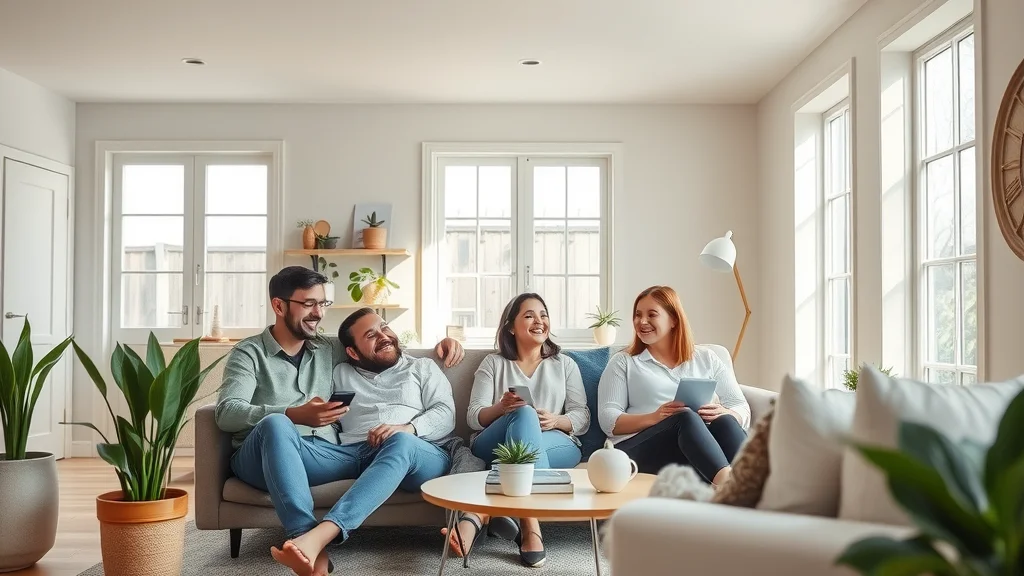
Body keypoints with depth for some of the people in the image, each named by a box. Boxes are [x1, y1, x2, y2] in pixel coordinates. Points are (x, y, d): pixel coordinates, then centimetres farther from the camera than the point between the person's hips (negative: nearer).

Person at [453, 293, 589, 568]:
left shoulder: (565, 364, 20)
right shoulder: (493, 363, 17)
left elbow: (583, 419, 11)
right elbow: (474, 418, 6)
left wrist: (555, 421, -13)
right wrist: (501, 407, -17)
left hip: (556, 446, 1)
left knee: (523, 418, -36)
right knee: (525, 414, -37)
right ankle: (530, 528, -48)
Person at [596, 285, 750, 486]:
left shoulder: (706, 358, 24)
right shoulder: (623, 362, 19)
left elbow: (742, 410, 15)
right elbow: (608, 420, 5)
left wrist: (723, 413, -10)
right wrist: (653, 418, -14)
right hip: (641, 445, -2)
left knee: (724, 421, -31)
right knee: (686, 417, -34)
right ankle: (727, 482, -62)